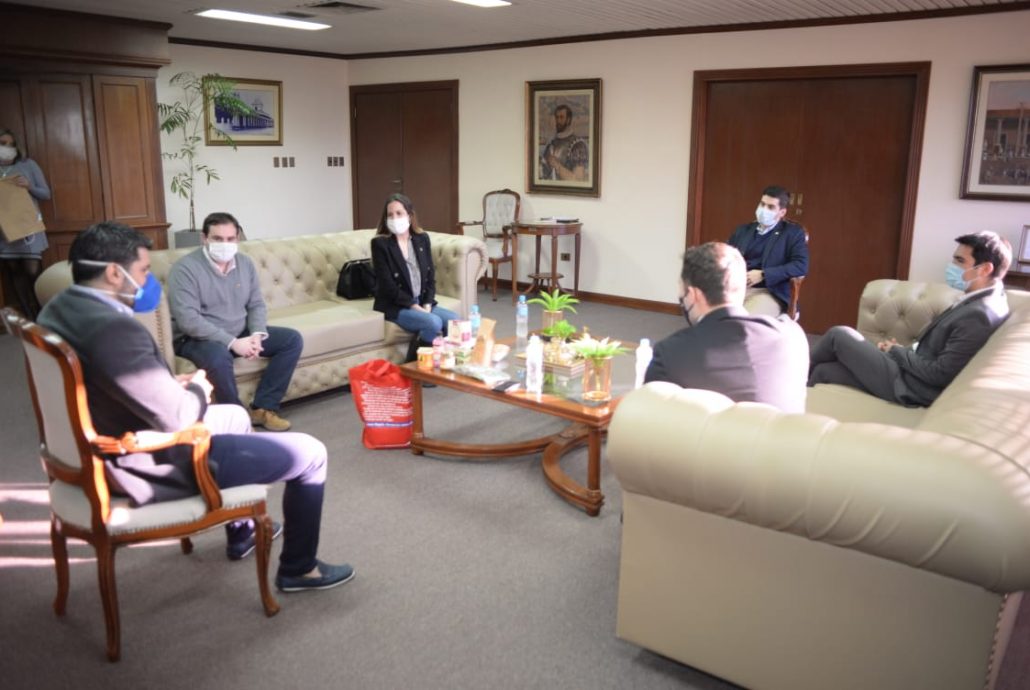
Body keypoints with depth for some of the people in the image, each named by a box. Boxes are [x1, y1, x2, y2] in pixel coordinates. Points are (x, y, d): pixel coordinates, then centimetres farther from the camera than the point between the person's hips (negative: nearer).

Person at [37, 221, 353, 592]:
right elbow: (177, 417, -28)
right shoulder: (113, 328, -31)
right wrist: (198, 389, -6)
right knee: (310, 454, -2)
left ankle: (242, 534, 44)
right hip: (151, 468, -10)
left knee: (234, 416, 32)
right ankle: (298, 568, 19)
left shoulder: (58, 310, 2)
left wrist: (173, 385, 6)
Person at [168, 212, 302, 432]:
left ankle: (263, 407, -5)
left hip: (240, 334, 7)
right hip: (197, 338, -6)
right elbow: (187, 320, -25)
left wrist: (257, 335, -16)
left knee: (292, 339, -6)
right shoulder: (185, 268, -17)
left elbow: (257, 305, 6)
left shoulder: (245, 263, 3)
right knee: (218, 356, -40)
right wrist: (232, 342, -30)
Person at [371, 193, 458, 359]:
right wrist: (415, 307, -18)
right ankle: (412, 365, -10)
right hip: (394, 306, -5)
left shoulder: (422, 239, 8)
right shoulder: (380, 243, -9)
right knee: (433, 323, -29)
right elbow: (388, 285, -14)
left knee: (454, 320, -18)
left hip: (422, 302, 6)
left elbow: (430, 276, 7)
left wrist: (427, 305, -8)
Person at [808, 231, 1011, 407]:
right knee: (824, 371, 4)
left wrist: (897, 351, -8)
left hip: (910, 386, -9)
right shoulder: (980, 300, 8)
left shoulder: (979, 314, -23)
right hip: (910, 370, 9)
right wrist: (901, 350, 3)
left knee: (839, 335, -4)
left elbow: (939, 374, -23)